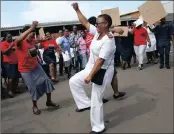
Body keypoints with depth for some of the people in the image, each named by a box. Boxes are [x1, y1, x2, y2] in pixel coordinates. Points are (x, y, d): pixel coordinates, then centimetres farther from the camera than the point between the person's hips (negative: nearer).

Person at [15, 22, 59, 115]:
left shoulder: (33, 41, 1)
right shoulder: (19, 43, -19)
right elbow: (19, 39, -44)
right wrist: (31, 28, -47)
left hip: (36, 66, 6)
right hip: (25, 70, -6)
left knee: (47, 81, 1)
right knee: (33, 87, -3)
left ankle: (49, 101, 20)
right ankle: (35, 106, 23)